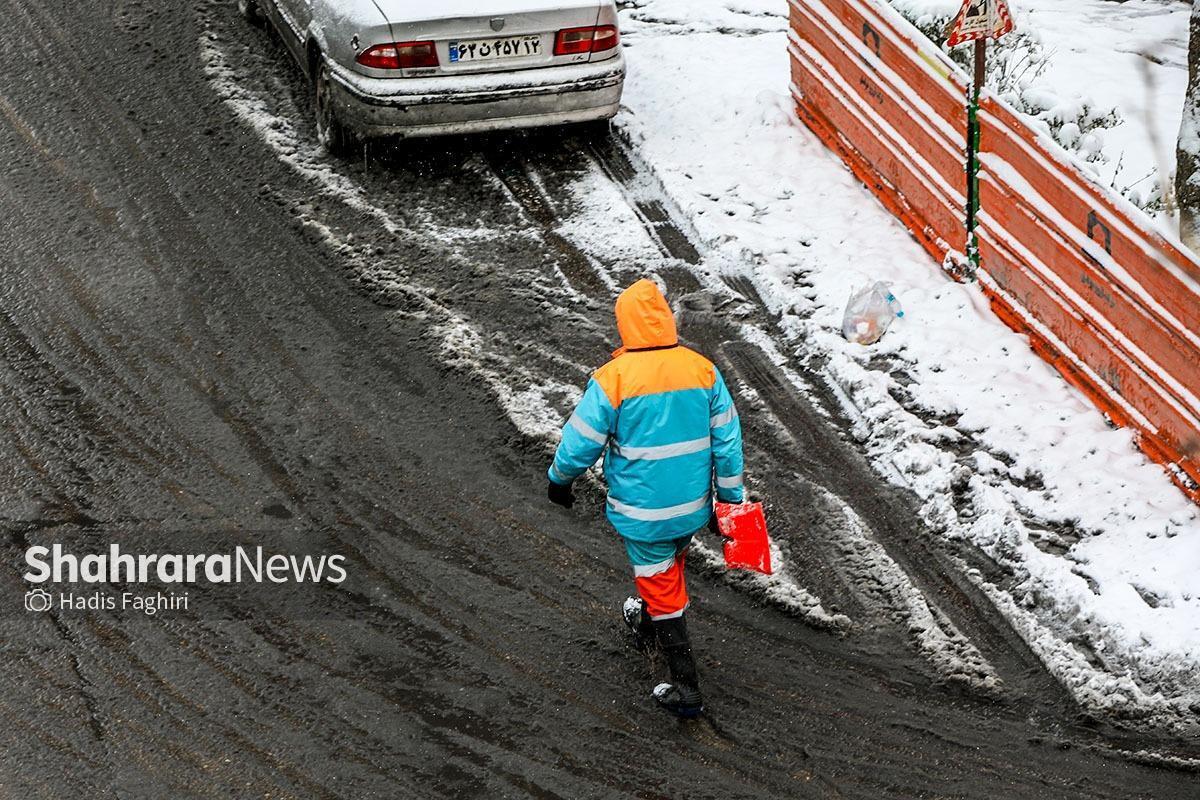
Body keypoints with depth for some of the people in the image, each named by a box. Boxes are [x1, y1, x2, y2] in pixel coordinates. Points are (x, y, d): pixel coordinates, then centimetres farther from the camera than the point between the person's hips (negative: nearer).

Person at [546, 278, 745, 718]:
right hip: (692, 505, 5)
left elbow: (581, 441, -12)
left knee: (661, 586, 8)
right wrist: (730, 498, 8)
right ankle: (649, 626, 55)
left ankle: (686, 688, 10)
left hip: (643, 510, -4)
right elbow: (727, 439, -2)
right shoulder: (703, 370, -8)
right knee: (672, 568, 28)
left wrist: (559, 480, 7)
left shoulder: (613, 379, -21)